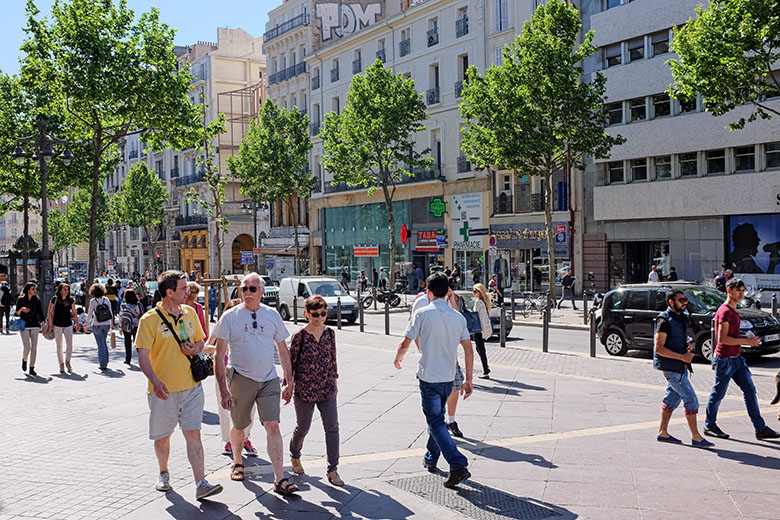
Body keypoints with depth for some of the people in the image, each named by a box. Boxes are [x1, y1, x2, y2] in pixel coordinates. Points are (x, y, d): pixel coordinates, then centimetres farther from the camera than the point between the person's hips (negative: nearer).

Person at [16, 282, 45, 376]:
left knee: (34, 348, -1)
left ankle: (32, 368, 6)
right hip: (24, 326, -2)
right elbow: (17, 313, 3)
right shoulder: (21, 299, 1)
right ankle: (24, 360, 20)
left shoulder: (37, 300, 7)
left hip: (35, 326, 2)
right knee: (27, 347, -11)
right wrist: (21, 309, -17)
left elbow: (40, 313, 10)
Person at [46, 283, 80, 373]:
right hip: (57, 325, -2)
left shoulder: (70, 300, 3)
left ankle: (67, 361, 18)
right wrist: (50, 325, -3)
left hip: (68, 325, 2)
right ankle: (61, 365, 15)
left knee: (70, 345, -4)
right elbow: (49, 313, 1)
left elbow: (74, 313, 10)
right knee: (59, 346, 4)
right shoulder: (54, 299, -4)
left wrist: (77, 324, 4)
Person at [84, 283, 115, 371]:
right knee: (104, 342, 21)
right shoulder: (106, 299, 1)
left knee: (101, 344, 1)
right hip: (106, 324, 3)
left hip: (97, 325, -3)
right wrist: (112, 323, 16)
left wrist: (86, 325, 3)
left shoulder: (93, 301, -9)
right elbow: (111, 313, 5)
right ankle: (105, 361, 24)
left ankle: (103, 364, 2)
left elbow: (89, 314, -8)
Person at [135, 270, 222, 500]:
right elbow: (143, 356, -12)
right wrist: (155, 381, -27)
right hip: (163, 390, -2)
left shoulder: (190, 312, 6)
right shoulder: (150, 319, -9)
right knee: (162, 436, 12)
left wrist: (195, 349, -5)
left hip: (191, 386, 3)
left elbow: (200, 341, 19)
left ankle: (201, 484, -6)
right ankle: (163, 473, 37)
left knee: (193, 433, -4)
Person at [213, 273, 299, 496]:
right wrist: (223, 389, -11)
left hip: (269, 380, 1)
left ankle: (280, 479, -9)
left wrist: (289, 382, 7)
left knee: (273, 426, -10)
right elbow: (219, 355, -3)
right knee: (239, 426, 13)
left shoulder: (272, 315, 5)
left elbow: (283, 350, 12)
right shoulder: (230, 317, -2)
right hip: (241, 379, -1)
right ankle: (237, 463, 41)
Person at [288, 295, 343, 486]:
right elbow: (291, 361, -4)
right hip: (305, 389, -3)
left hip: (327, 388, 3)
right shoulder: (299, 336, -8)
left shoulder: (329, 333, 4)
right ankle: (295, 456, 41)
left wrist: (335, 380, 17)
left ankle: (332, 470, 2)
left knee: (332, 427, -5)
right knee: (303, 427, 11)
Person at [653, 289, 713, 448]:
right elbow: (659, 348, -20)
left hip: (680, 366, 9)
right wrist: (682, 357, -22)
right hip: (670, 366, -9)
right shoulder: (665, 320, -16)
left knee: (673, 398, 15)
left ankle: (662, 432, 24)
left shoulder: (681, 318, 12)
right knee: (691, 399, -7)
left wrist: (689, 344, 3)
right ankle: (696, 437, -1)